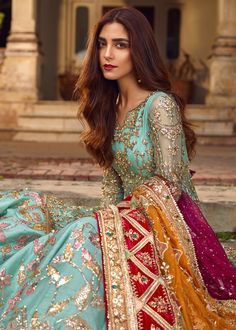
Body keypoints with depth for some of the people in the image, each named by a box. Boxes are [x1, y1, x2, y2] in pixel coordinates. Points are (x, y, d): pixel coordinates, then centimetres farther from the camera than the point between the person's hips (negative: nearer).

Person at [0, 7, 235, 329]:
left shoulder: (159, 105, -15)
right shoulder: (111, 106, 9)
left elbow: (169, 186, -17)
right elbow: (113, 179, 12)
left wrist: (113, 219, -14)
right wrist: (107, 217, -5)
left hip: (164, 224, -8)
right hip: (127, 216, 8)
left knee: (82, 239, -34)